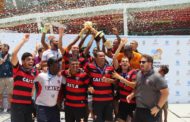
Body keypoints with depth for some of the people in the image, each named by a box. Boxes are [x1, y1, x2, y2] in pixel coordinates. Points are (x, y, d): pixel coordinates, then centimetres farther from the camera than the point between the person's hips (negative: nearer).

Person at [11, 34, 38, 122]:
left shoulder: (34, 72, 5)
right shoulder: (18, 69, -7)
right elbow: (14, 53, -21)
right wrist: (24, 40, -17)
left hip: (29, 104, 5)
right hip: (17, 104, -5)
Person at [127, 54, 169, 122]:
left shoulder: (156, 77, -15)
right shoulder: (138, 74, 8)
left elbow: (165, 92, -16)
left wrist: (158, 107, -17)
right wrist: (132, 95, 4)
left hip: (151, 111, -7)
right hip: (138, 109, 7)